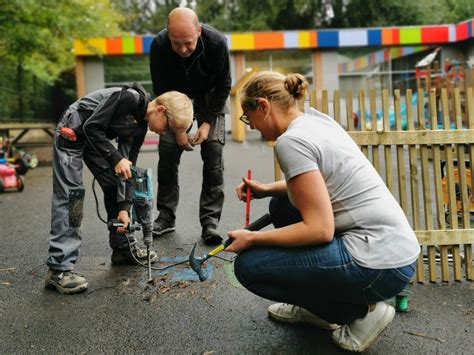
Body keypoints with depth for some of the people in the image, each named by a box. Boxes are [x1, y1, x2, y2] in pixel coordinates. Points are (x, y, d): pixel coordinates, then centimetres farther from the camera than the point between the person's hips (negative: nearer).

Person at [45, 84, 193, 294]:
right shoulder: (130, 97, -24)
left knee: (114, 185, 7)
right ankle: (59, 269, -14)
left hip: (95, 136, 9)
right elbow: (92, 127, -25)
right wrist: (115, 159, -27)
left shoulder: (140, 127, 0)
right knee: (70, 194, -14)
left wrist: (124, 207, -6)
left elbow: (129, 167, 0)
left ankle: (123, 247, 21)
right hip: (72, 131, -9)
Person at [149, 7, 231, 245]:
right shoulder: (159, 45, -28)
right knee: (167, 151, -6)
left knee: (213, 151, -13)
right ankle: (166, 216, 8)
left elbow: (223, 87, -17)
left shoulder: (217, 43, -31)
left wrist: (208, 122, -20)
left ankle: (210, 222, -8)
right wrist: (177, 129, -17)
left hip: (209, 96, -1)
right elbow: (161, 91, -16)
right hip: (175, 96, 1)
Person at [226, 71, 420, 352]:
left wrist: (252, 239, -10)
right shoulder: (316, 118, 9)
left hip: (381, 266, -10)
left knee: (249, 266, -3)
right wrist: (267, 189, 14)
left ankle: (360, 312, 4)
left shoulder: (291, 140, -18)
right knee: (281, 206, 21)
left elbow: (319, 229, -21)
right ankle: (316, 307, 25)